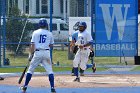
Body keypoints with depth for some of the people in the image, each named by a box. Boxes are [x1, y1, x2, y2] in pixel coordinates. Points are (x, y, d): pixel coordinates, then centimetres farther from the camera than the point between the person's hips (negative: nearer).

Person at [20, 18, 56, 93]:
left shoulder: (35, 33, 1)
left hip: (37, 52, -1)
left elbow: (32, 45, -3)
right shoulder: (49, 33, 5)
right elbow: (51, 45, 10)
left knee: (30, 69, 9)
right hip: (46, 52, 1)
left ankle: (25, 87, 10)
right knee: (50, 70, 2)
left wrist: (31, 54, 1)